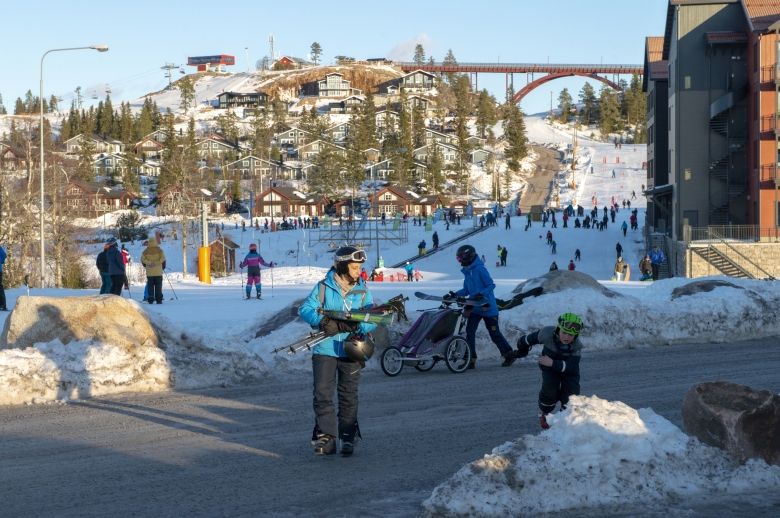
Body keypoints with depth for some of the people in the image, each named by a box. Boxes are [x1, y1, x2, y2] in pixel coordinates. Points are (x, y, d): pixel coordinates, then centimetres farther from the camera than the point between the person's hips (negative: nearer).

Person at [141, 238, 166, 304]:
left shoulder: (146, 251, 1)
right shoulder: (159, 250, -1)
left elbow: (143, 259, -7)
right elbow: (162, 258, -9)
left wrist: (149, 263, -10)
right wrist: (156, 263, -11)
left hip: (149, 272, 0)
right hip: (158, 271, 0)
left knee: (150, 286, 6)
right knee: (158, 286, 4)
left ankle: (150, 300, 2)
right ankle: (159, 300, 0)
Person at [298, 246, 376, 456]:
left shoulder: (362, 290, 4)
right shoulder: (323, 287, 0)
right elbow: (305, 309, -2)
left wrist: (356, 325, -21)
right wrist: (322, 321, -20)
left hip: (351, 350, 1)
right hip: (325, 350, -1)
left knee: (348, 396, 6)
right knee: (323, 394, -6)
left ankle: (347, 437, 15)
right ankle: (325, 437, -2)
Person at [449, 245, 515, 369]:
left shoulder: (480, 269, -15)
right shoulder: (467, 271, 8)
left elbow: (491, 285, -17)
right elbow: (466, 290, 13)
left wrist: (481, 294, -31)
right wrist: (456, 294, -4)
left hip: (487, 307, -7)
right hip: (474, 307, 7)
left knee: (494, 334, 3)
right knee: (470, 332, -5)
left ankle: (509, 355, 19)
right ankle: (471, 359, -1)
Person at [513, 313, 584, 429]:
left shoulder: (577, 346, -31)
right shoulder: (547, 334, -33)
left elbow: (571, 367, -37)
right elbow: (530, 339, -13)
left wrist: (553, 363, -48)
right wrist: (522, 348, 8)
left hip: (567, 367, 1)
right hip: (549, 366, -1)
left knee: (571, 389, -15)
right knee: (550, 388, -23)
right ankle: (543, 414, 5)